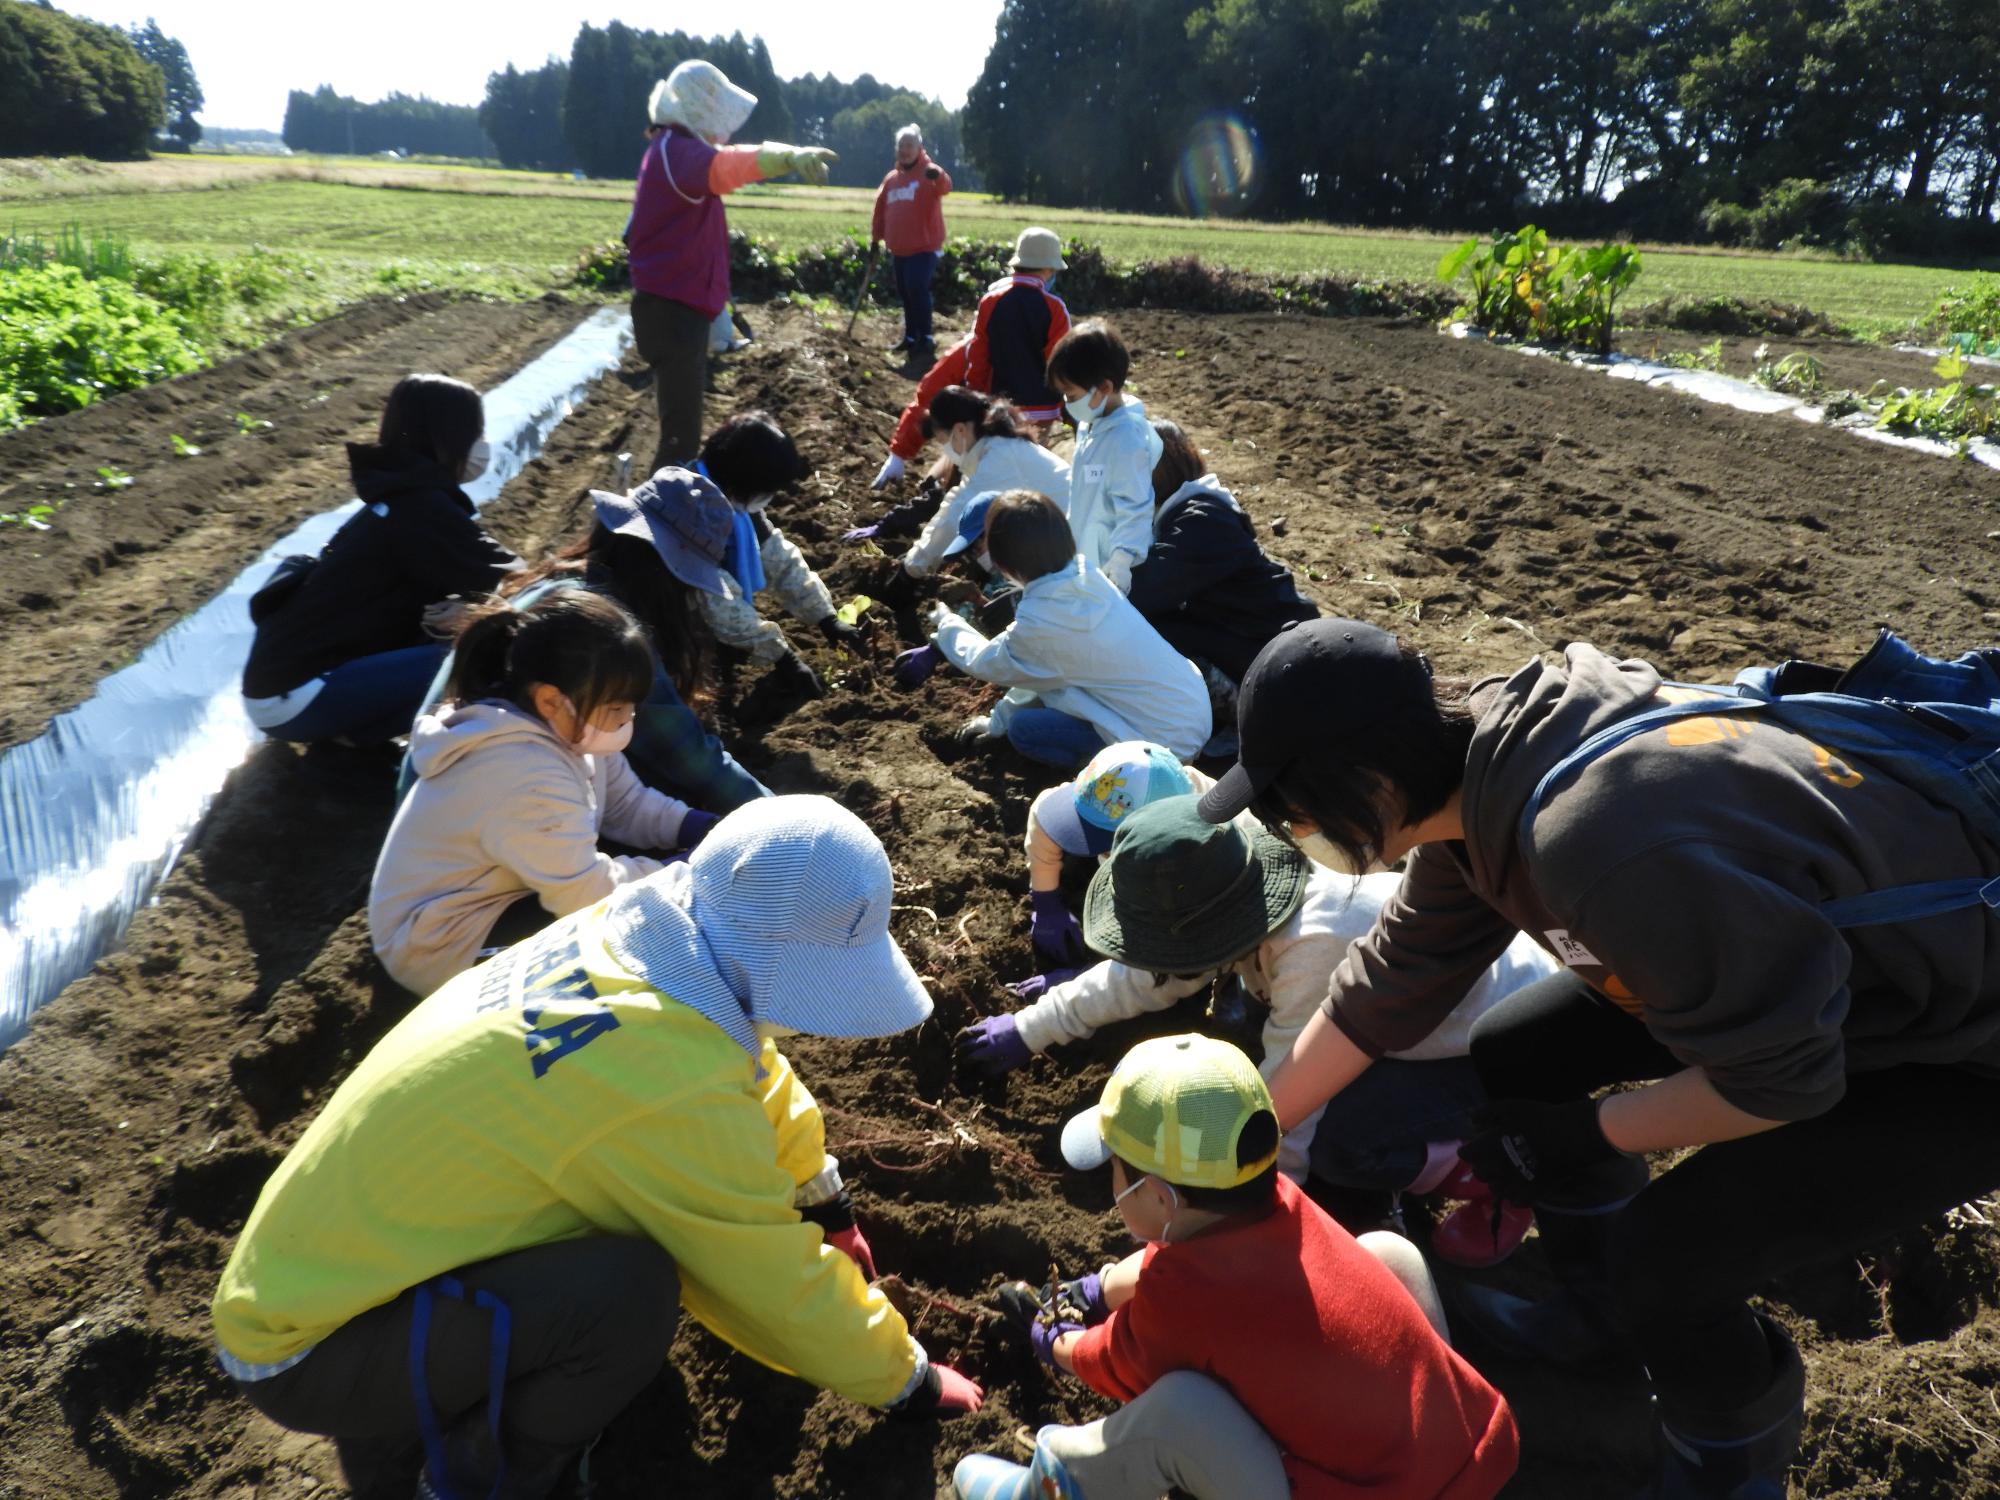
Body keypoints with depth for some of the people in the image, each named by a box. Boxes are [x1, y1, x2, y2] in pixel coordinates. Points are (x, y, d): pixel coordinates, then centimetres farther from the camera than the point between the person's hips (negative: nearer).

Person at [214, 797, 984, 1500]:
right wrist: (905, 1376, 0)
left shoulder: (622, 936, -9)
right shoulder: (667, 1082, -33)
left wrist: (829, 1206, 22)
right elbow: (782, 1287, -19)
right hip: (307, 1351, -8)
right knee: (630, 1291, -27)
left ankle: (417, 1414, 15)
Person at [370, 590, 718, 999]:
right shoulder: (528, 780, -36)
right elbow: (588, 896, -32)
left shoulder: (562, 727, -8)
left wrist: (709, 832, -13)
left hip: (492, 895, 9)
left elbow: (629, 805, 1)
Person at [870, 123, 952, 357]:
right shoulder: (891, 178, 13)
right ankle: (910, 337, 23)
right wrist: (875, 238, 19)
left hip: (924, 247, -7)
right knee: (905, 293, 12)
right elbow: (880, 209, 21)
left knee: (917, 289, -18)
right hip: (899, 249, 7)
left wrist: (938, 176, -52)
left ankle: (926, 339, -9)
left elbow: (945, 186, -30)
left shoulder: (929, 174, -6)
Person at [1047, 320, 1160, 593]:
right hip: (1084, 562, 9)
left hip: (1111, 569, -9)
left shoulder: (1127, 439, -23)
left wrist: (1119, 569, -27)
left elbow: (1135, 513, -25)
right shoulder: (1090, 425, 4)